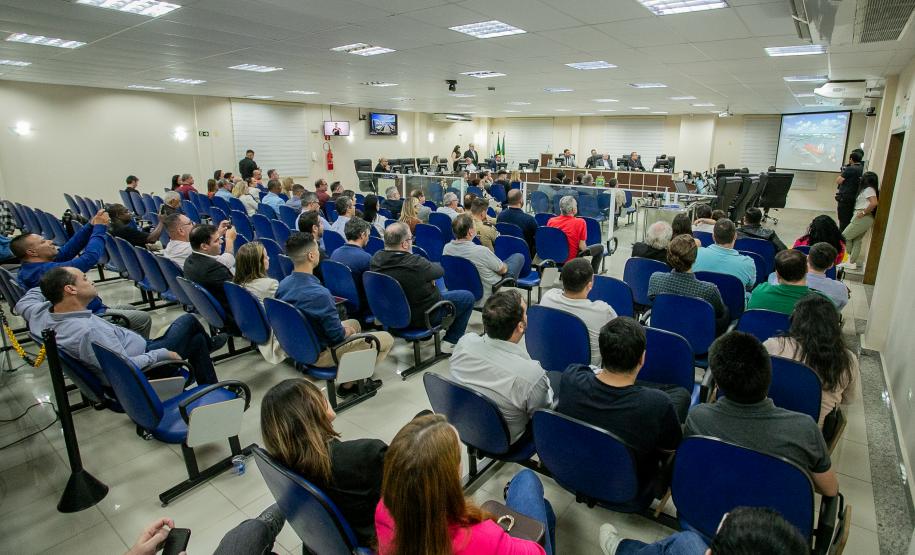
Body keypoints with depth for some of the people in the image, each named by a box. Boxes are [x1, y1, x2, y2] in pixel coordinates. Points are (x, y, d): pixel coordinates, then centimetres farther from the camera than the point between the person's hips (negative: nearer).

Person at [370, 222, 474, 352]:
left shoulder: (376, 259, -13)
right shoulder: (415, 263, -33)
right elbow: (440, 271, -14)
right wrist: (429, 266, 8)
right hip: (421, 317, -7)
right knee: (468, 297, 8)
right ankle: (450, 342, 16)